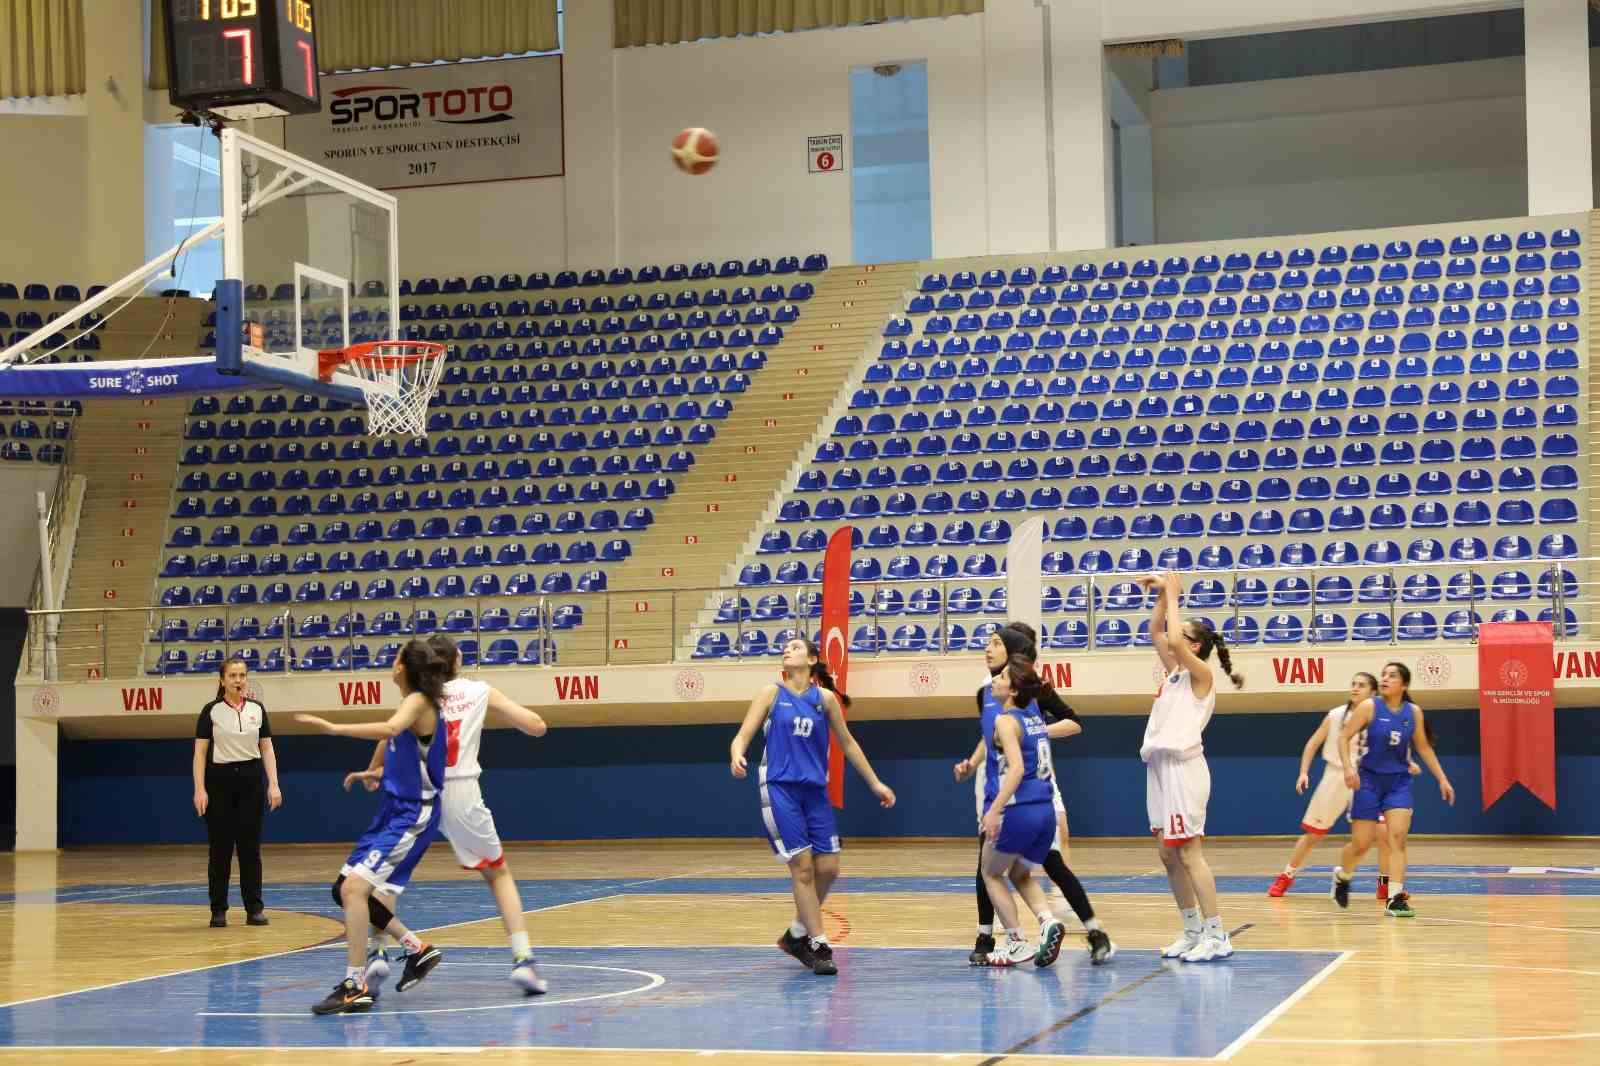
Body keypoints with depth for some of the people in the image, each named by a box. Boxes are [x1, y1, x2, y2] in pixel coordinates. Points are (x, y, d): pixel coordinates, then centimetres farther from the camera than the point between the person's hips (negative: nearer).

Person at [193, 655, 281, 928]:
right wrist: (200, 789, -12)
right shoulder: (211, 711, -3)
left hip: (250, 780, 2)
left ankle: (254, 908, 7)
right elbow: (200, 752, -4)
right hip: (220, 781, -2)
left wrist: (273, 784, -1)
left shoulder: (257, 709, 6)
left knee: (250, 846, 3)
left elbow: (267, 749, 8)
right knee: (220, 847, 1)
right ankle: (219, 910, 8)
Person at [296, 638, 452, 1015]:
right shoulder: (417, 702, 12)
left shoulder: (418, 701, -15)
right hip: (394, 810, 10)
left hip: (411, 815, -10)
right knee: (346, 888, 13)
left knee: (354, 887, -20)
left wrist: (333, 727, -41)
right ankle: (417, 949, 22)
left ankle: (356, 987, -19)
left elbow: (390, 729, -38)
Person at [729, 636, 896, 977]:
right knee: (803, 866, -7)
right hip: (780, 789, -3)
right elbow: (743, 735, -3)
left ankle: (797, 934, 20)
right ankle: (818, 946, 1)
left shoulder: (825, 697, 8)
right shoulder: (771, 693, 2)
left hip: (815, 791, 3)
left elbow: (847, 743, 17)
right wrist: (737, 756, -26)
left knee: (828, 868, 1)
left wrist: (875, 783, 19)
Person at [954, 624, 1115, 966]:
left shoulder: (1035, 689, -6)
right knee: (987, 864, 0)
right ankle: (984, 940, 12)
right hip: (995, 788, 5)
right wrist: (971, 764, 7)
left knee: (1054, 864, -5)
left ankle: (1097, 935, 3)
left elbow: (1074, 723, -4)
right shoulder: (985, 694, 8)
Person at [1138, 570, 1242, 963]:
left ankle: (1217, 937, -9)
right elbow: (1156, 633, 22)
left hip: (1183, 768, -9)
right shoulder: (1174, 671, 16)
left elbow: (1174, 640, -23)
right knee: (1170, 855, 10)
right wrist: (1163, 595, 11)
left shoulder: (1201, 674, -7)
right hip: (1161, 766, 9)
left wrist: (1172, 597, -12)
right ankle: (1194, 933, 17)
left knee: (1188, 853, -10)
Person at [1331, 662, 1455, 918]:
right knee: (1361, 843, 1)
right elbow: (1344, 737, -8)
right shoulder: (1369, 707, -10)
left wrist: (1442, 779, 12)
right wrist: (1348, 767, -23)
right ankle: (1342, 875, 32)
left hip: (1399, 781, 2)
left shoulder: (1413, 712, 0)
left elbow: (1424, 747, 13)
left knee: (1398, 837, -13)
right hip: (1369, 779, -2)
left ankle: (1395, 899, -11)